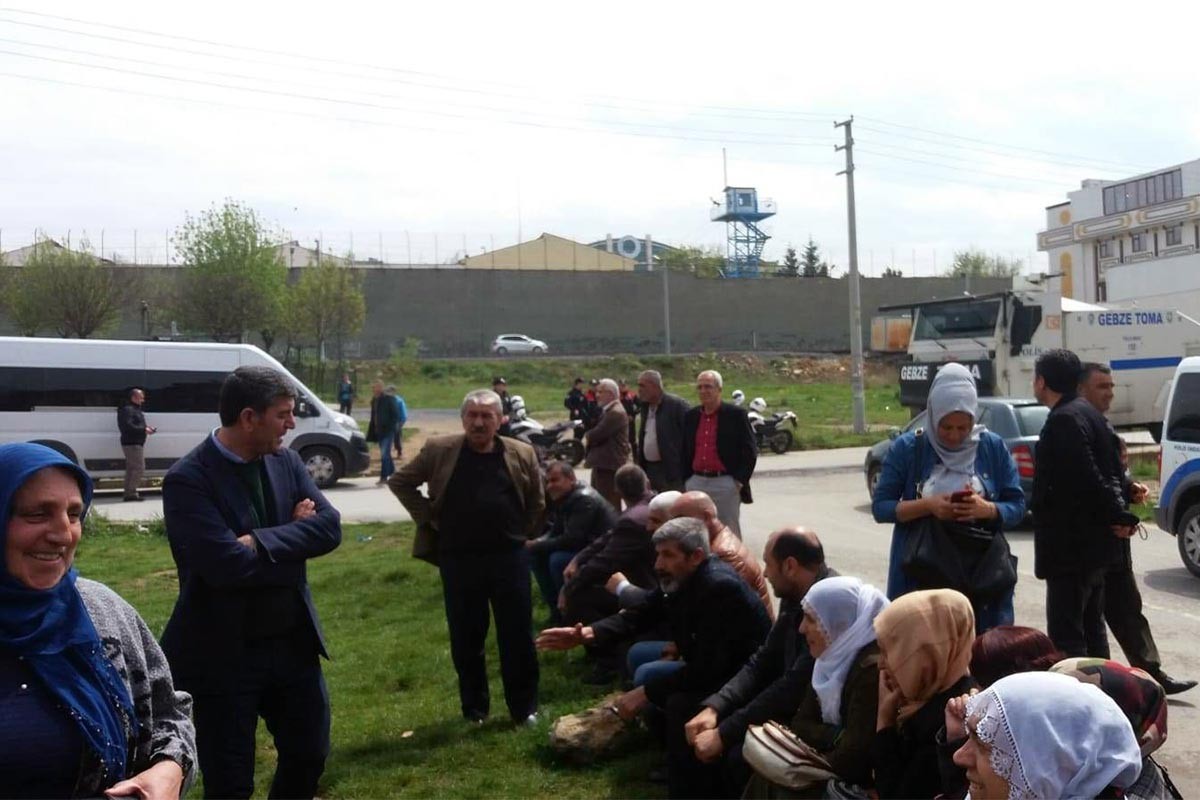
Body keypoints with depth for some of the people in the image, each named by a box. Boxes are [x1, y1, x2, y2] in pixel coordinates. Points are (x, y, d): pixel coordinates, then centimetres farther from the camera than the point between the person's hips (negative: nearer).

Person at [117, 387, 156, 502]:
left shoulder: (135, 409, 19)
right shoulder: (128, 410, -14)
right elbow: (128, 426, -24)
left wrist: (146, 427, 7)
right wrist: (144, 430, -21)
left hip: (136, 443, 11)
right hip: (132, 443, -11)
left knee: (131, 468, 13)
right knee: (139, 467, -12)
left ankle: (128, 493, 19)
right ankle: (131, 493, -11)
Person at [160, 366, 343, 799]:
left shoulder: (285, 460, 2)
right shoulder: (188, 479, -18)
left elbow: (329, 527, -8)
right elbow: (228, 565, -27)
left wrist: (260, 541, -20)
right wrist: (294, 539, -13)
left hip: (293, 643, 6)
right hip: (224, 654, -6)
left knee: (309, 756, 19)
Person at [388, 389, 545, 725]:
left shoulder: (521, 454, 1)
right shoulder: (439, 450, -1)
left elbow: (536, 502, 14)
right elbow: (399, 482, 8)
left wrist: (519, 532, 7)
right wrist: (428, 518, 1)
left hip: (509, 557, 0)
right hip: (458, 559, 0)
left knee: (517, 635, 5)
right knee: (466, 638, 8)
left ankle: (525, 707, 17)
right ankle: (474, 707, 24)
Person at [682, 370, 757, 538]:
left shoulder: (736, 415, -4)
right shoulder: (690, 416, 10)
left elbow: (750, 451, -4)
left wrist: (739, 481, -9)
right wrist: (685, 479, 8)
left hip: (725, 483, -4)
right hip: (696, 483, 4)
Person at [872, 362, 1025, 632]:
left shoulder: (993, 447, 4)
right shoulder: (907, 448, 0)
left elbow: (1017, 506, 5)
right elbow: (880, 506, -1)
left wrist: (988, 509, -17)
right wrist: (927, 505, -17)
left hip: (980, 576, 1)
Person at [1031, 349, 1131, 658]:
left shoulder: (1063, 420, -18)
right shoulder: (1088, 413, 14)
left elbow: (1088, 478, -23)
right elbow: (1112, 469, 15)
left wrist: (1118, 517, -12)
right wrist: (1117, 514, 4)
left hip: (1071, 548, -10)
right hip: (1094, 546, 10)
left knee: (1065, 636, -8)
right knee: (1091, 627, 19)